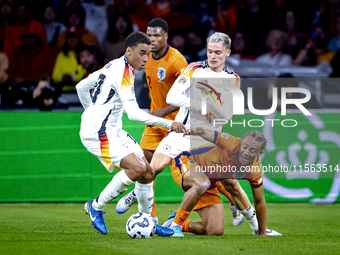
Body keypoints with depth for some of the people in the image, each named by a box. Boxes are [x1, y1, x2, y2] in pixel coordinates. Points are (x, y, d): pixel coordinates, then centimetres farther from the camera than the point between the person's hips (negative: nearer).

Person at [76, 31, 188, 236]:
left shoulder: (113, 66, 12)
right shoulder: (123, 73, -18)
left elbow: (81, 87, 22)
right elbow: (134, 113, -26)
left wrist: (94, 112, 31)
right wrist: (169, 124, -26)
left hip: (112, 130, 10)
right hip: (98, 133, -10)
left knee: (148, 173, 6)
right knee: (137, 167, -24)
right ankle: (96, 207, -8)